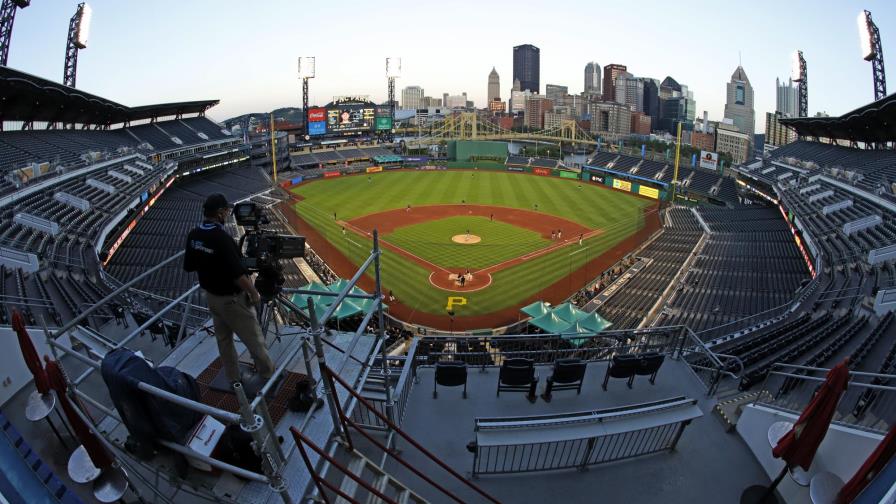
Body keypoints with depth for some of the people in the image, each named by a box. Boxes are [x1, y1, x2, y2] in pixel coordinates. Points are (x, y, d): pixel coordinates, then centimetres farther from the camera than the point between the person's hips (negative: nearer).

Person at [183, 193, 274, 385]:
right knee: (253, 339, 10)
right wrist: (254, 293, -15)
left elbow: (189, 266, 6)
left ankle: (233, 378, 35)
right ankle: (267, 373, 26)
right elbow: (238, 275, -29)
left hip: (211, 295, 8)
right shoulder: (222, 238, -29)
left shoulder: (193, 235, -5)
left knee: (223, 339, 21)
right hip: (232, 298, -8)